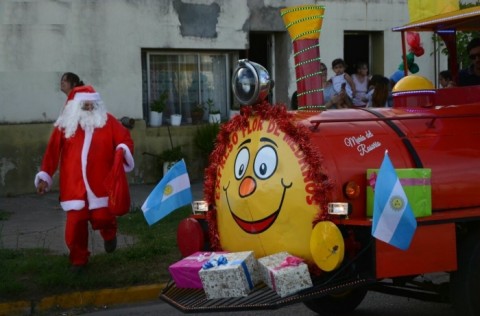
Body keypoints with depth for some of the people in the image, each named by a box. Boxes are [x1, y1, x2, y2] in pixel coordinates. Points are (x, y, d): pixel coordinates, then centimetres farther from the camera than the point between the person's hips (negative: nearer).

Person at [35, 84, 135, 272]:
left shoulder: (107, 121, 4)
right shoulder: (64, 125, 5)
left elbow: (126, 139, 3)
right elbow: (52, 152, 7)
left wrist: (123, 150, -20)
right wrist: (44, 177, 4)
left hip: (101, 183, -1)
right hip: (74, 185, 1)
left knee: (102, 218, -5)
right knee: (75, 223, -1)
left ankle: (109, 233, 33)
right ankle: (78, 259, 18)